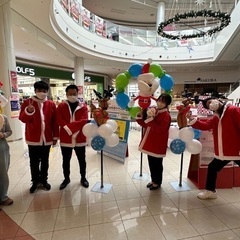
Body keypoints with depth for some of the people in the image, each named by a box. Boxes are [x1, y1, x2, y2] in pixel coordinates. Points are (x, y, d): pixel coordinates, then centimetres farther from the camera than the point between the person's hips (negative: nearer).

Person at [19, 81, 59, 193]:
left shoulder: (51, 104, 1)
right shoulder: (27, 102, -2)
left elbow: (54, 121, 3)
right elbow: (22, 119, -7)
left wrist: (55, 136, 2)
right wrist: (29, 111, -27)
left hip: (47, 138, 1)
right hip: (33, 139, -1)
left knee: (45, 161, 14)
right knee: (34, 162, 10)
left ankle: (44, 180, 29)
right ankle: (35, 182, 27)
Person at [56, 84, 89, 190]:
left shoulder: (83, 106, -1)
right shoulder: (61, 106, 0)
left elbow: (84, 121, -14)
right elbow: (60, 121, -10)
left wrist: (69, 126, -22)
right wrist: (73, 126, -20)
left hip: (80, 138, 0)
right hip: (65, 139, 1)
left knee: (82, 160, 14)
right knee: (66, 161, 16)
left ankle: (83, 178, 34)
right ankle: (66, 178, 36)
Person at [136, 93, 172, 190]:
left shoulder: (166, 116, -16)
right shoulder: (153, 110, 7)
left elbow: (159, 129, -28)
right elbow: (146, 125, 11)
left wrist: (150, 119, -32)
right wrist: (140, 117, -6)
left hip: (158, 144, -7)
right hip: (150, 141, 8)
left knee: (157, 163, 8)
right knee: (151, 162, 18)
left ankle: (157, 182, 27)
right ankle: (153, 180, 36)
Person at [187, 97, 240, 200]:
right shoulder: (216, 117, 12)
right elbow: (205, 125, 0)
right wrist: (192, 119, -12)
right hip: (223, 152, 8)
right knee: (212, 168, 15)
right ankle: (210, 191, 33)